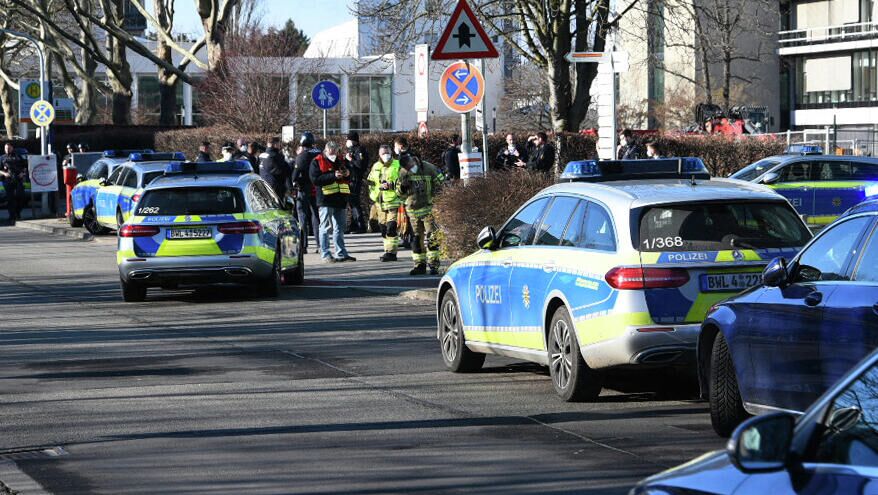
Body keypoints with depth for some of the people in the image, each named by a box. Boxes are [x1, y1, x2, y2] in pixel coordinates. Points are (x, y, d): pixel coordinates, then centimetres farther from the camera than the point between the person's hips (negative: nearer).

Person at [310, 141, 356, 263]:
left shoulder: (342, 160, 16)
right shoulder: (317, 162, -3)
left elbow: (350, 179, 23)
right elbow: (315, 179, -15)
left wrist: (347, 174, -2)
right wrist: (333, 176, -20)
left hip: (341, 198, 6)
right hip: (326, 198, -6)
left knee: (340, 227, 10)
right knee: (326, 227, -5)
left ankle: (341, 254, 16)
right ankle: (325, 254, -2)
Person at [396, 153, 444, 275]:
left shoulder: (429, 168, -8)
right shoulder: (403, 173, 3)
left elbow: (440, 183, 1)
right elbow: (400, 193, 9)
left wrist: (434, 195, -9)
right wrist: (403, 186, -13)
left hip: (428, 207, -4)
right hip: (413, 209, 4)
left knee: (431, 237, -10)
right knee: (417, 238, 8)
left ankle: (434, 265, -8)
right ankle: (420, 264, 15)